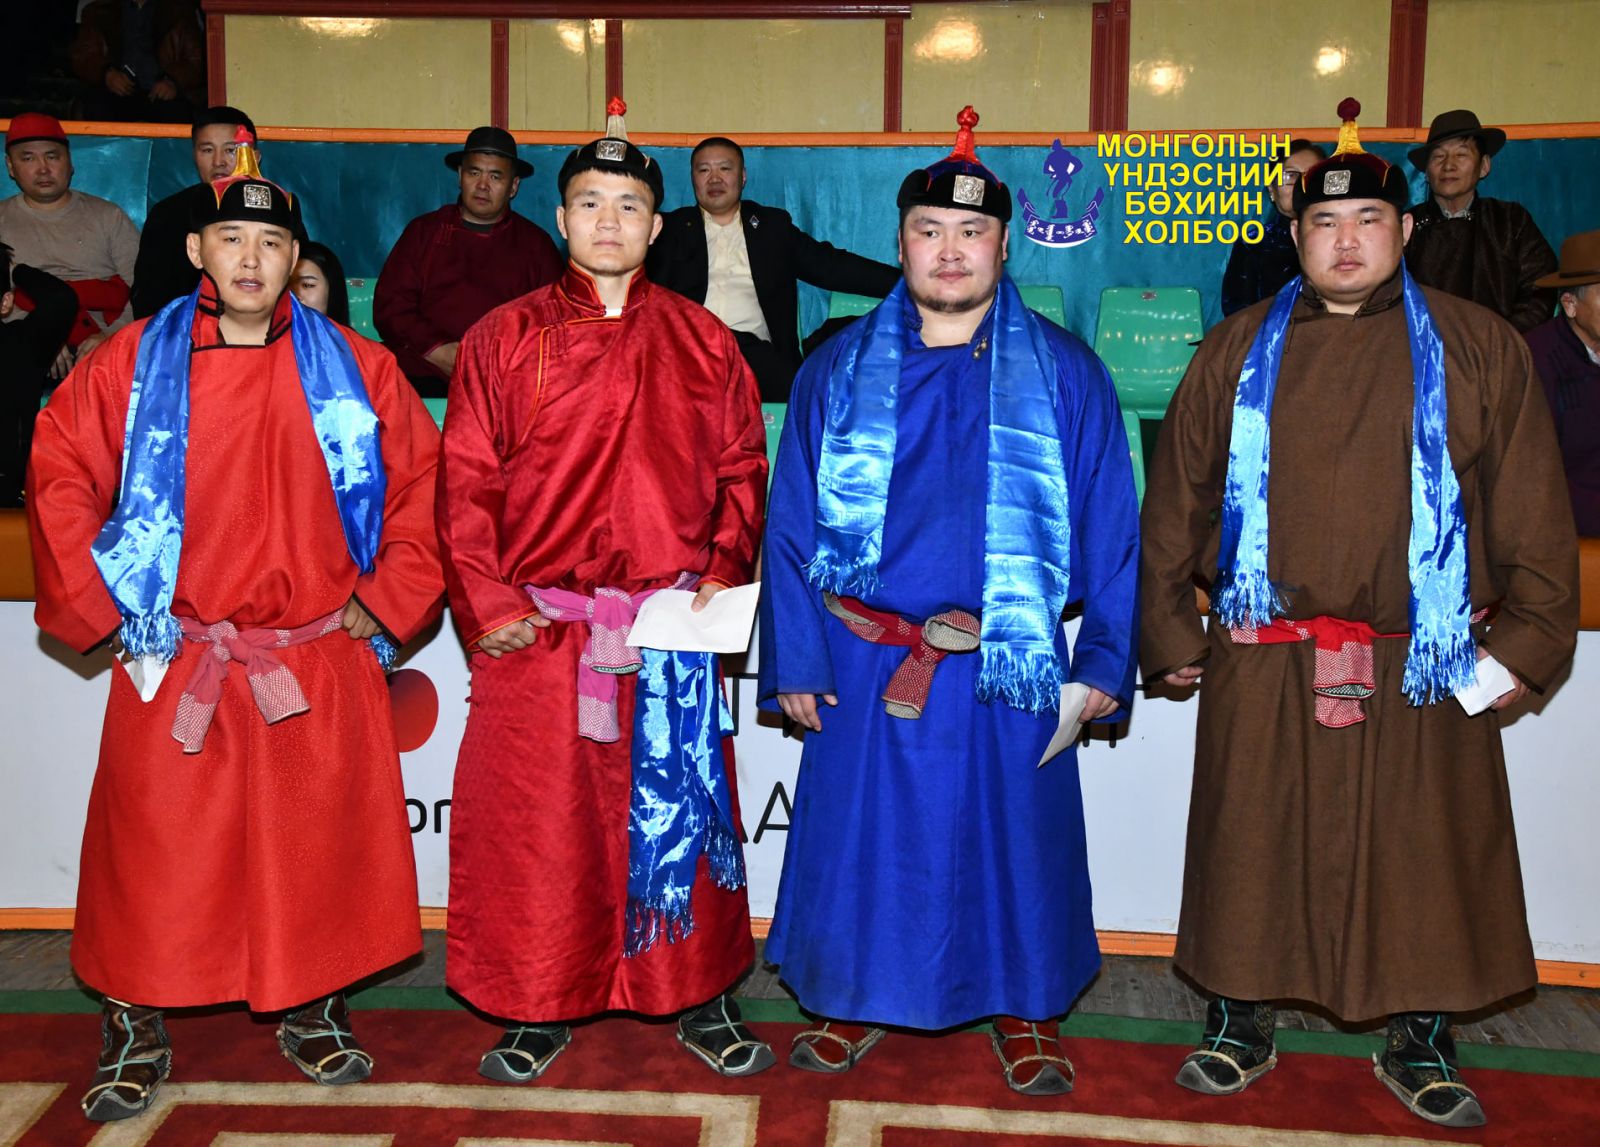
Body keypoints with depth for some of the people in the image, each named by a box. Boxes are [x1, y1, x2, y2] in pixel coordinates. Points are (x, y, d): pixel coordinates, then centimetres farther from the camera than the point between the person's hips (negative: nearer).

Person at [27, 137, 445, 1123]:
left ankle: (310, 1008, 26)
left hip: (322, 666, 1)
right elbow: (60, 478, 4)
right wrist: (97, 606, -2)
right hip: (174, 663, 0)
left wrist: (387, 599, -1)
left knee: (317, 847, 8)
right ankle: (138, 1028, 21)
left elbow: (423, 482, 6)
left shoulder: (353, 368, 3)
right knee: (157, 854, 5)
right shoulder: (134, 363, 1)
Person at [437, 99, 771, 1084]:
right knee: (535, 820, 5)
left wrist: (726, 568, -4)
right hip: (539, 627, -1)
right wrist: (485, 605, -7)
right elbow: (464, 484, 1)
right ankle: (539, 1007, 23)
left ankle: (698, 998, 24)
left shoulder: (702, 343, 9)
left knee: (679, 811, 8)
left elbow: (742, 469, 11)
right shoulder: (504, 339, 4)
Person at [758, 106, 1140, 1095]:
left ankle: (1025, 1012, 30)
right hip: (866, 667, 1)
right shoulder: (838, 374, 5)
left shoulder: (1065, 374, 3)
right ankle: (857, 998, 32)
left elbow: (1112, 528, 2)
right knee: (863, 836, 10)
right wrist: (794, 661, -1)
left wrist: (1102, 664, -4)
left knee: (1013, 835, 9)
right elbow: (791, 524, 5)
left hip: (1011, 669, 0)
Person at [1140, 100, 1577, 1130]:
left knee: (1425, 855, 8)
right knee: (1252, 851, 8)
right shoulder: (1238, 354, 9)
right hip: (1264, 667, 1)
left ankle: (1420, 1042, 27)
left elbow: (1533, 507, 4)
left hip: (1422, 666, 0)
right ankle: (1241, 1025, 26)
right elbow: (1176, 502, 10)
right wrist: (1170, 630, 6)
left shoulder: (1478, 348, 6)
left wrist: (1530, 637, -3)